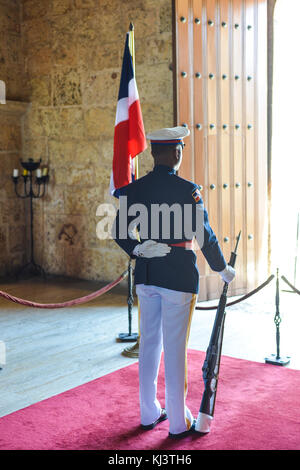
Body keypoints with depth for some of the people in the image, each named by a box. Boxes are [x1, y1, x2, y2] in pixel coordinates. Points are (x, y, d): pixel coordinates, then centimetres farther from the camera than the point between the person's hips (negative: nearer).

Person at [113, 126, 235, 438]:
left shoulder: (134, 189, 2)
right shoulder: (187, 190, -14)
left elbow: (121, 233, 2)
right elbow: (205, 236, -10)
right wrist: (222, 269, 3)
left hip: (146, 275, 5)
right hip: (179, 274, -5)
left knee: (149, 343, 15)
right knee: (175, 347, 4)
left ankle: (149, 413, 28)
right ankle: (178, 422, 16)